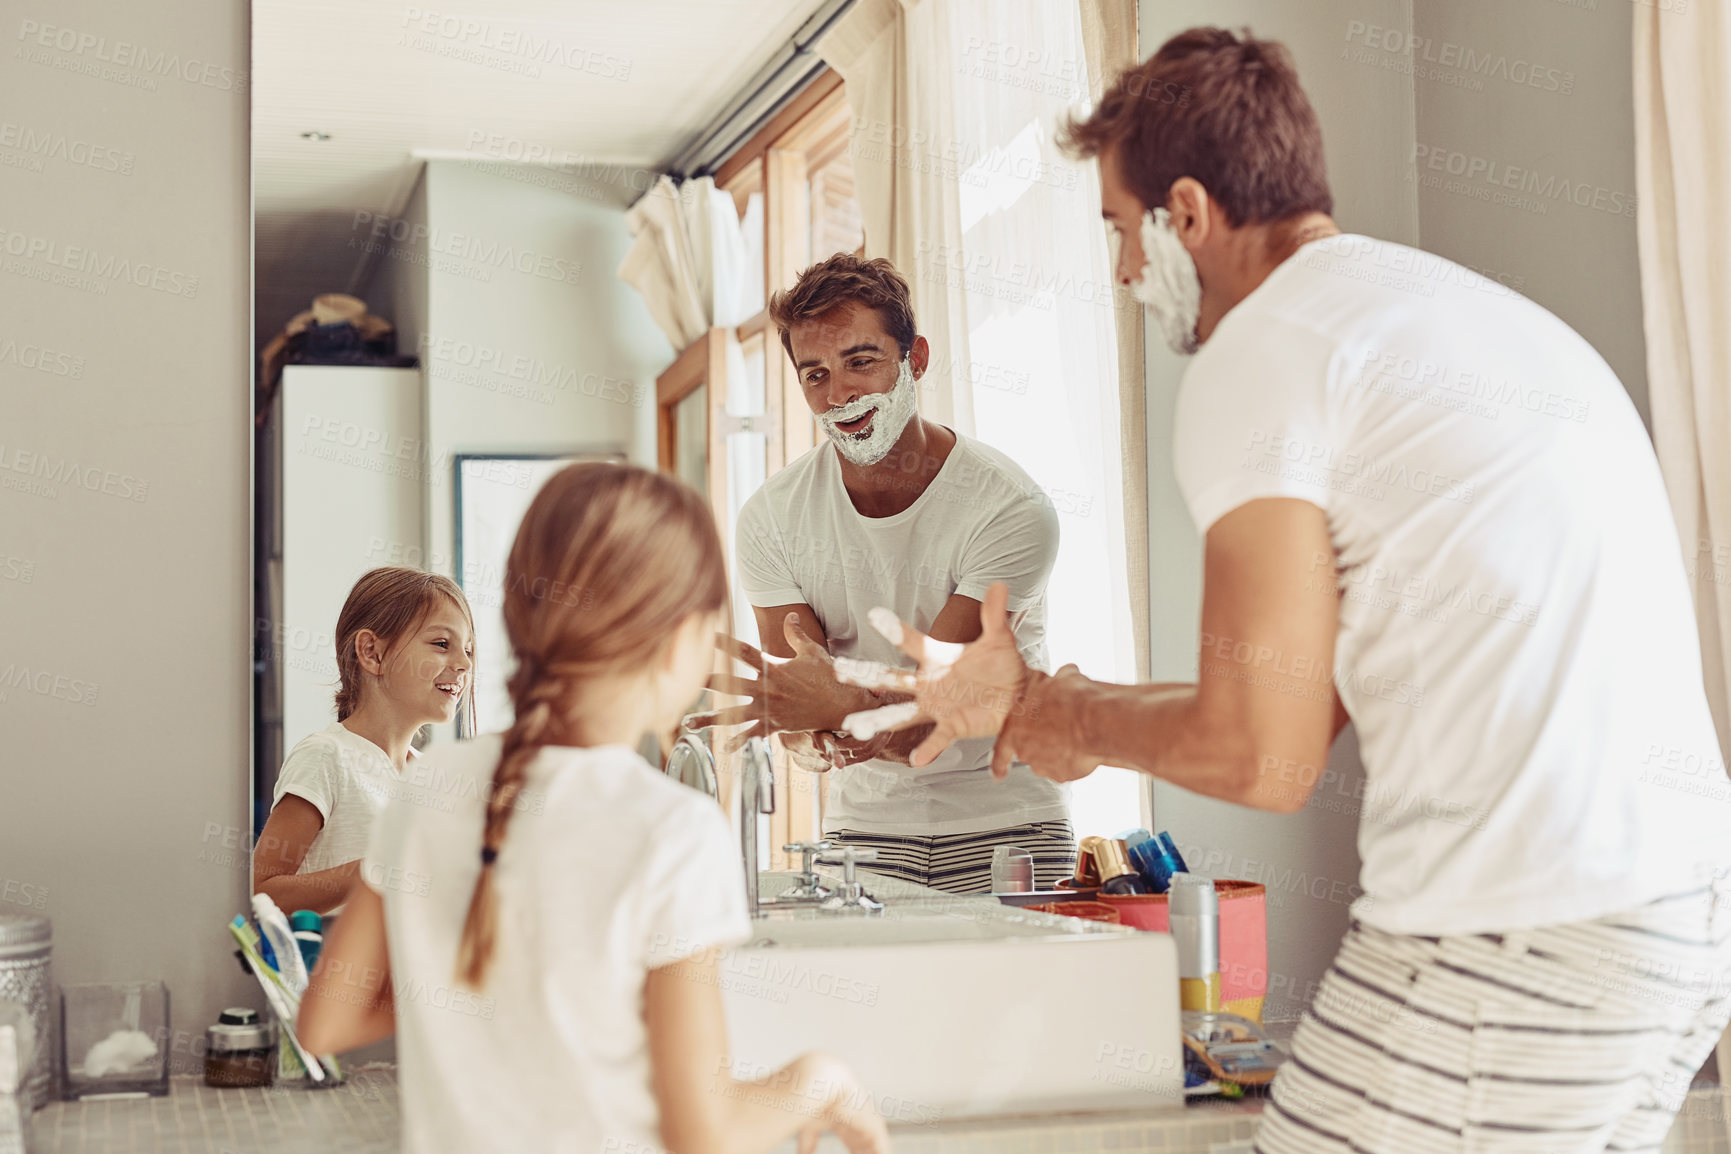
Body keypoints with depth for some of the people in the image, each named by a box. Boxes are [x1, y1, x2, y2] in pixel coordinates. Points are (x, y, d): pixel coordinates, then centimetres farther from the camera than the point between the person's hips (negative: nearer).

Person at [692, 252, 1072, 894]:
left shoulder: (1011, 509, -14)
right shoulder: (772, 518, -4)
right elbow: (796, 720, -8)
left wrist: (845, 702, -42)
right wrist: (823, 743, -32)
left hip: (1002, 822, -2)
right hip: (864, 828, 2)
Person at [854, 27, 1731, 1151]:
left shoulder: (1261, 347, -6)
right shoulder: (1484, 311, 22)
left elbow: (1264, 758, -9)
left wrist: (1064, 717, 10)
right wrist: (1043, 700, 29)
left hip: (1511, 936, -9)